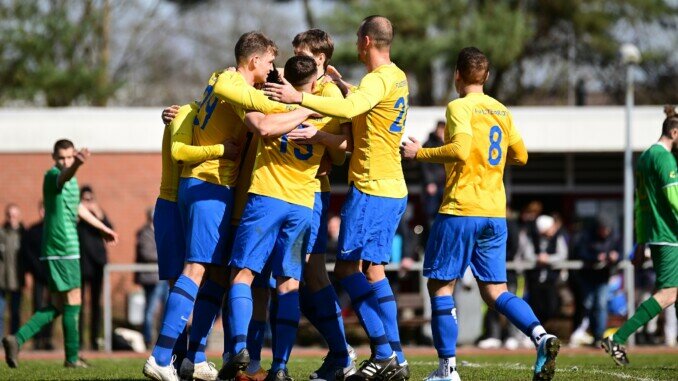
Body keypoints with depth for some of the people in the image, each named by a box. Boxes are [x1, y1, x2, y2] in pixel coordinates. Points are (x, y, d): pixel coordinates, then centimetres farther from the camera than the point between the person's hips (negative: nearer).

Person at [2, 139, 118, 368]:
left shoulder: (72, 180, 17)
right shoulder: (52, 175, -11)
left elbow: (77, 207, 33)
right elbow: (64, 176, -37)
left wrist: (103, 228, 43)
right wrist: (77, 165, -60)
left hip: (55, 251, 9)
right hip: (64, 249, -9)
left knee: (57, 306, 10)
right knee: (73, 303, -2)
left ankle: (18, 339, 1)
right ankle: (72, 358, 6)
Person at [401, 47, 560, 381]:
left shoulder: (460, 107, -8)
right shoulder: (501, 111, 14)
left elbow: (459, 150, -22)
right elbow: (520, 155, 20)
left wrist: (420, 153, -11)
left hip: (461, 211, -6)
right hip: (495, 213, 6)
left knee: (440, 285, 4)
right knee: (495, 290, 9)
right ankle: (541, 336, -15)